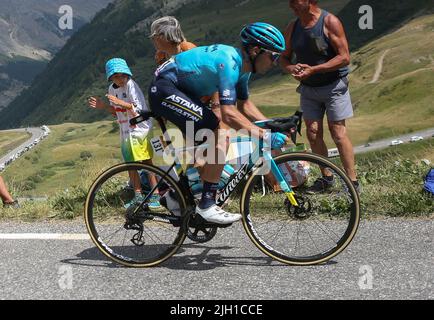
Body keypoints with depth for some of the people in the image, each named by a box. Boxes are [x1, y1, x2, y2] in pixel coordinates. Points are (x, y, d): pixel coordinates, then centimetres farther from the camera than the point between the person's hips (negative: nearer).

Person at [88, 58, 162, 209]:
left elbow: (138, 107, -19)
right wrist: (103, 106, 0)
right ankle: (138, 196, 20)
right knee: (130, 164, 11)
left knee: (147, 162, -5)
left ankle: (156, 195, 2)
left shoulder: (130, 84, -15)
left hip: (139, 128, -8)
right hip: (125, 132, 8)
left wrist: (120, 102, -27)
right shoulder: (112, 89, 7)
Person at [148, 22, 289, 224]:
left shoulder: (242, 64, 6)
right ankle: (206, 206, -13)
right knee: (220, 139, -19)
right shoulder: (229, 63, -25)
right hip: (165, 89, -11)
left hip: (180, 90, 11)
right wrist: (265, 135, -33)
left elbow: (244, 104, 17)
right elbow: (229, 114, -33)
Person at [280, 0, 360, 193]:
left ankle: (353, 181, 2)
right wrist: (291, 68, -15)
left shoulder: (330, 22, -15)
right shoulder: (293, 28, 1)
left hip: (333, 85, -5)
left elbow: (344, 57, -19)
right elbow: (284, 58, 10)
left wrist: (313, 69, -26)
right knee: (313, 134, 3)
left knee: (338, 134, -6)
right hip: (308, 88, 5)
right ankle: (326, 178, 17)